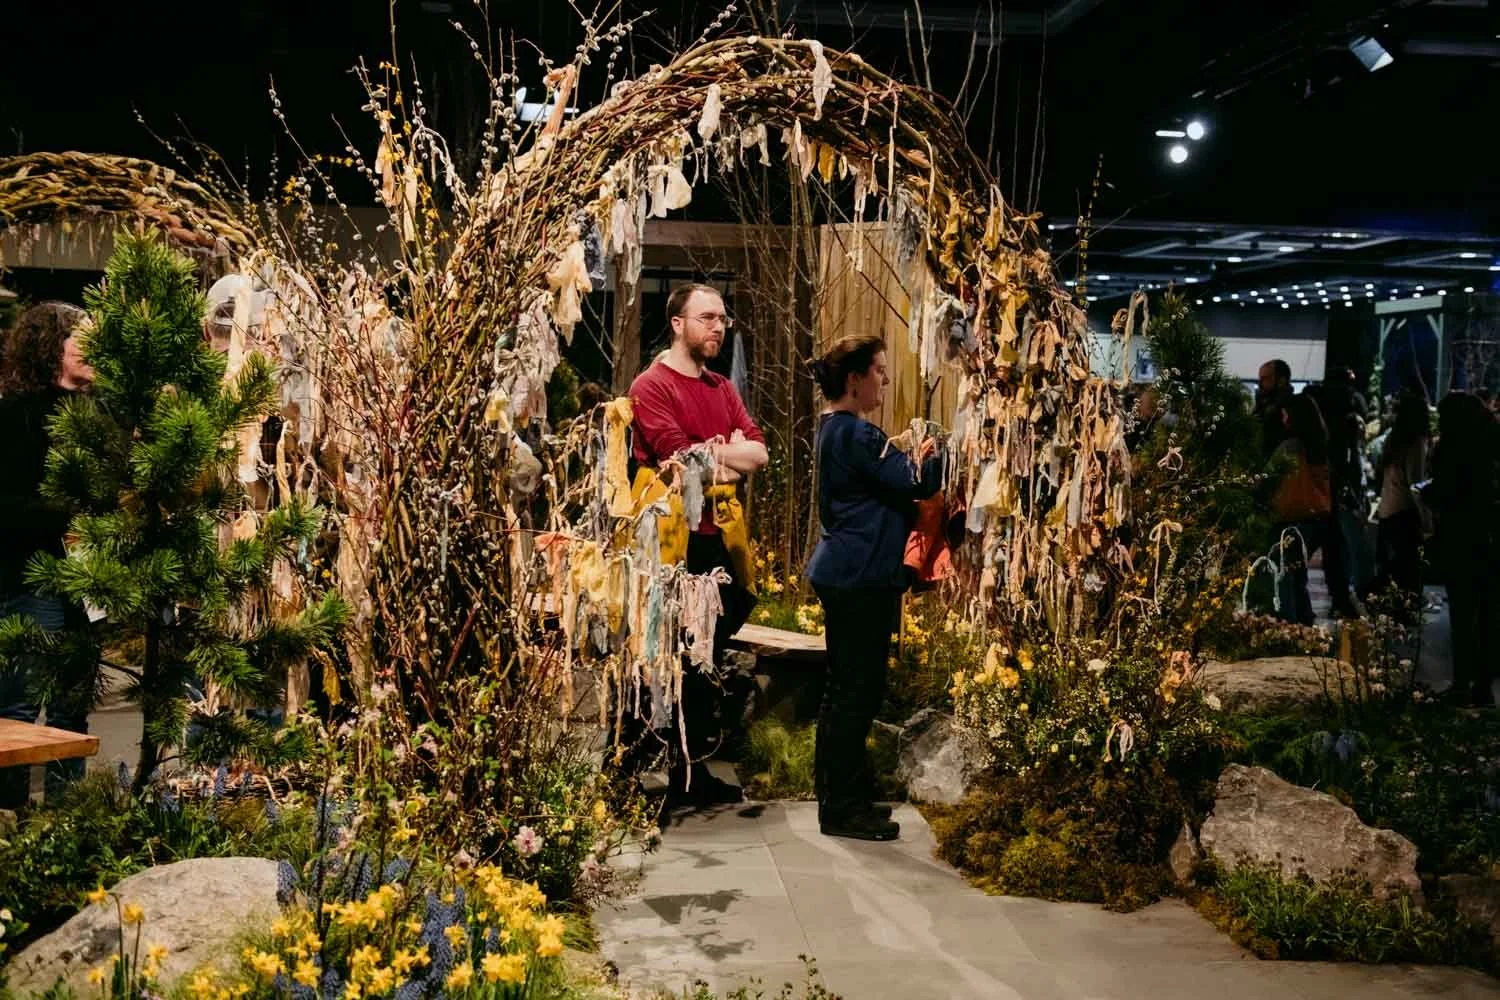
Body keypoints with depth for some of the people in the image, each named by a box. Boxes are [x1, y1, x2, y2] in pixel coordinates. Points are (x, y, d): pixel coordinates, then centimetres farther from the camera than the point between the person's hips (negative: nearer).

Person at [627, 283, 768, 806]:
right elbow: (682, 459, -20)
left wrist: (713, 451, -13)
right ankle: (678, 775, 8)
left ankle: (695, 767, 23)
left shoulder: (722, 389, 15)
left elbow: (758, 453, 3)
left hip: (718, 536, 8)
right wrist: (729, 458, -5)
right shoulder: (652, 385, -8)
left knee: (709, 655, 13)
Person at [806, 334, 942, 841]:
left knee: (844, 690, 16)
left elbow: (886, 480, 18)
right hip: (862, 579, -11)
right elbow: (915, 482, -20)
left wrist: (915, 456, 5)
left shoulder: (834, 429, 15)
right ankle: (843, 809, 2)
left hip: (843, 575, 11)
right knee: (858, 692, -4)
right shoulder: (855, 434, -18)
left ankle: (838, 799, 24)